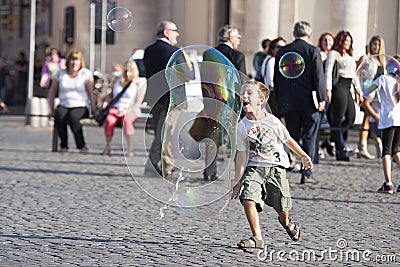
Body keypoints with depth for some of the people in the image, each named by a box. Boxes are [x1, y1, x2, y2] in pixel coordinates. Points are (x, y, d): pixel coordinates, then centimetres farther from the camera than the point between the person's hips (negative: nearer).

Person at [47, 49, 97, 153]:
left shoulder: (86, 74, 4)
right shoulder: (60, 74, 11)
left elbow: (91, 94, 1)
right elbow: (51, 93, 13)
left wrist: (93, 110, -11)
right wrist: (52, 110, 3)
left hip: (80, 106, -2)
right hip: (64, 106, 2)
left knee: (73, 117, -36)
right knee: (59, 116, -33)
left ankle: (82, 146, -26)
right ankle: (64, 145, -19)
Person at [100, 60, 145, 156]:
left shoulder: (139, 83, 3)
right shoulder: (117, 81, 16)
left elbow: (138, 103, -4)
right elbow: (111, 95, 29)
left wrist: (127, 111, -19)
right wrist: (106, 102, 6)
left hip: (131, 110, -3)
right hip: (116, 107, 3)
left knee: (126, 120, -40)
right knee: (109, 120, -34)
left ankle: (130, 149, -35)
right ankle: (107, 147, -21)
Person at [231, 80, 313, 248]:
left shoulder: (272, 121, -8)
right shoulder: (242, 126, -5)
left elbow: (288, 140, 7)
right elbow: (242, 155, 0)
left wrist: (304, 156, 17)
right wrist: (237, 180, 0)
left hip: (276, 167, -1)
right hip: (254, 168, 1)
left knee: (282, 207, 4)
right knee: (248, 199, -21)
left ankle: (286, 222, 42)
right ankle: (257, 238, -10)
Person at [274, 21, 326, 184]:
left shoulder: (282, 52, 4)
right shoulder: (313, 51, -7)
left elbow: (276, 79, 8)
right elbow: (319, 77, -10)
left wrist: (280, 101, 14)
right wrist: (321, 99, -4)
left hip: (289, 102, 3)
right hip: (309, 102, -3)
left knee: (292, 137, 11)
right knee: (309, 137, 2)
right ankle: (306, 173, -1)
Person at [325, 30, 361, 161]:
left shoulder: (350, 56, 24)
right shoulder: (333, 53, 0)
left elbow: (354, 75, 27)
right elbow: (328, 71, -9)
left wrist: (358, 90, 21)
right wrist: (328, 89, -17)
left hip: (347, 88, 9)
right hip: (339, 86, -9)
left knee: (351, 118, 2)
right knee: (338, 120, -6)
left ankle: (331, 140, 12)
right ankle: (341, 150, -7)